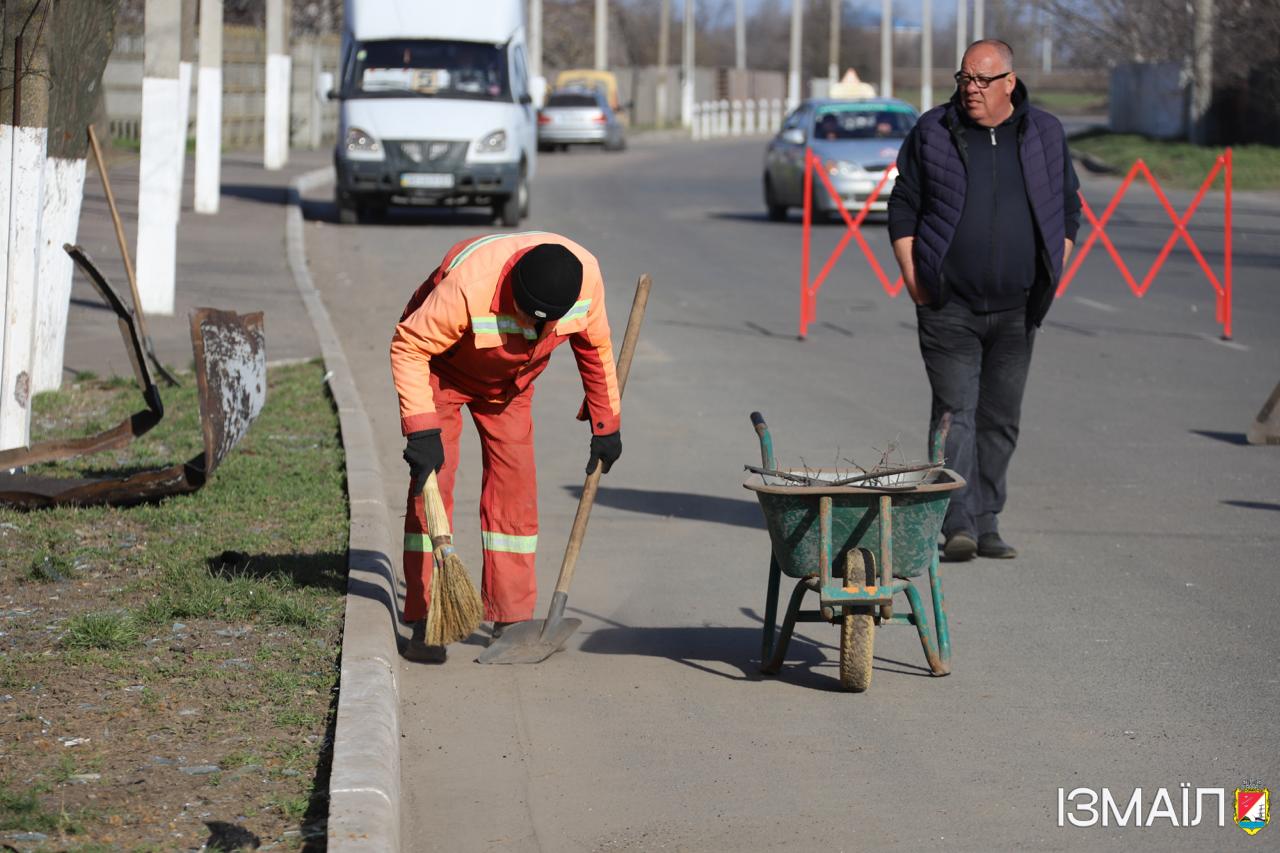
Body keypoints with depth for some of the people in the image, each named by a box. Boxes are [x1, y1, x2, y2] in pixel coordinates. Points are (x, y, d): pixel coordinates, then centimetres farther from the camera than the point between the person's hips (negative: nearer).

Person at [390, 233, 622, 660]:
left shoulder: (586, 277, -27)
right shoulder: (468, 286, -42)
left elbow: (595, 347, -7)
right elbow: (408, 347, -32)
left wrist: (606, 425, 0)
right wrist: (421, 430, -37)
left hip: (510, 384, 4)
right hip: (443, 371, -4)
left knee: (515, 485, -2)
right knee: (432, 482, -13)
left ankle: (511, 620, 4)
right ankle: (426, 621, -10)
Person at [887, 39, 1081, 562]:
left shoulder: (1045, 135, 6)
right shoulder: (932, 133, 2)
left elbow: (1068, 207, 15)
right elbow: (903, 208, 6)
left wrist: (1051, 275, 6)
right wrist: (912, 277, -3)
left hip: (1016, 310, 2)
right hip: (948, 307, -2)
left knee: (1001, 420, 7)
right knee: (955, 413, -10)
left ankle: (986, 524, 15)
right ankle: (958, 525, -14)